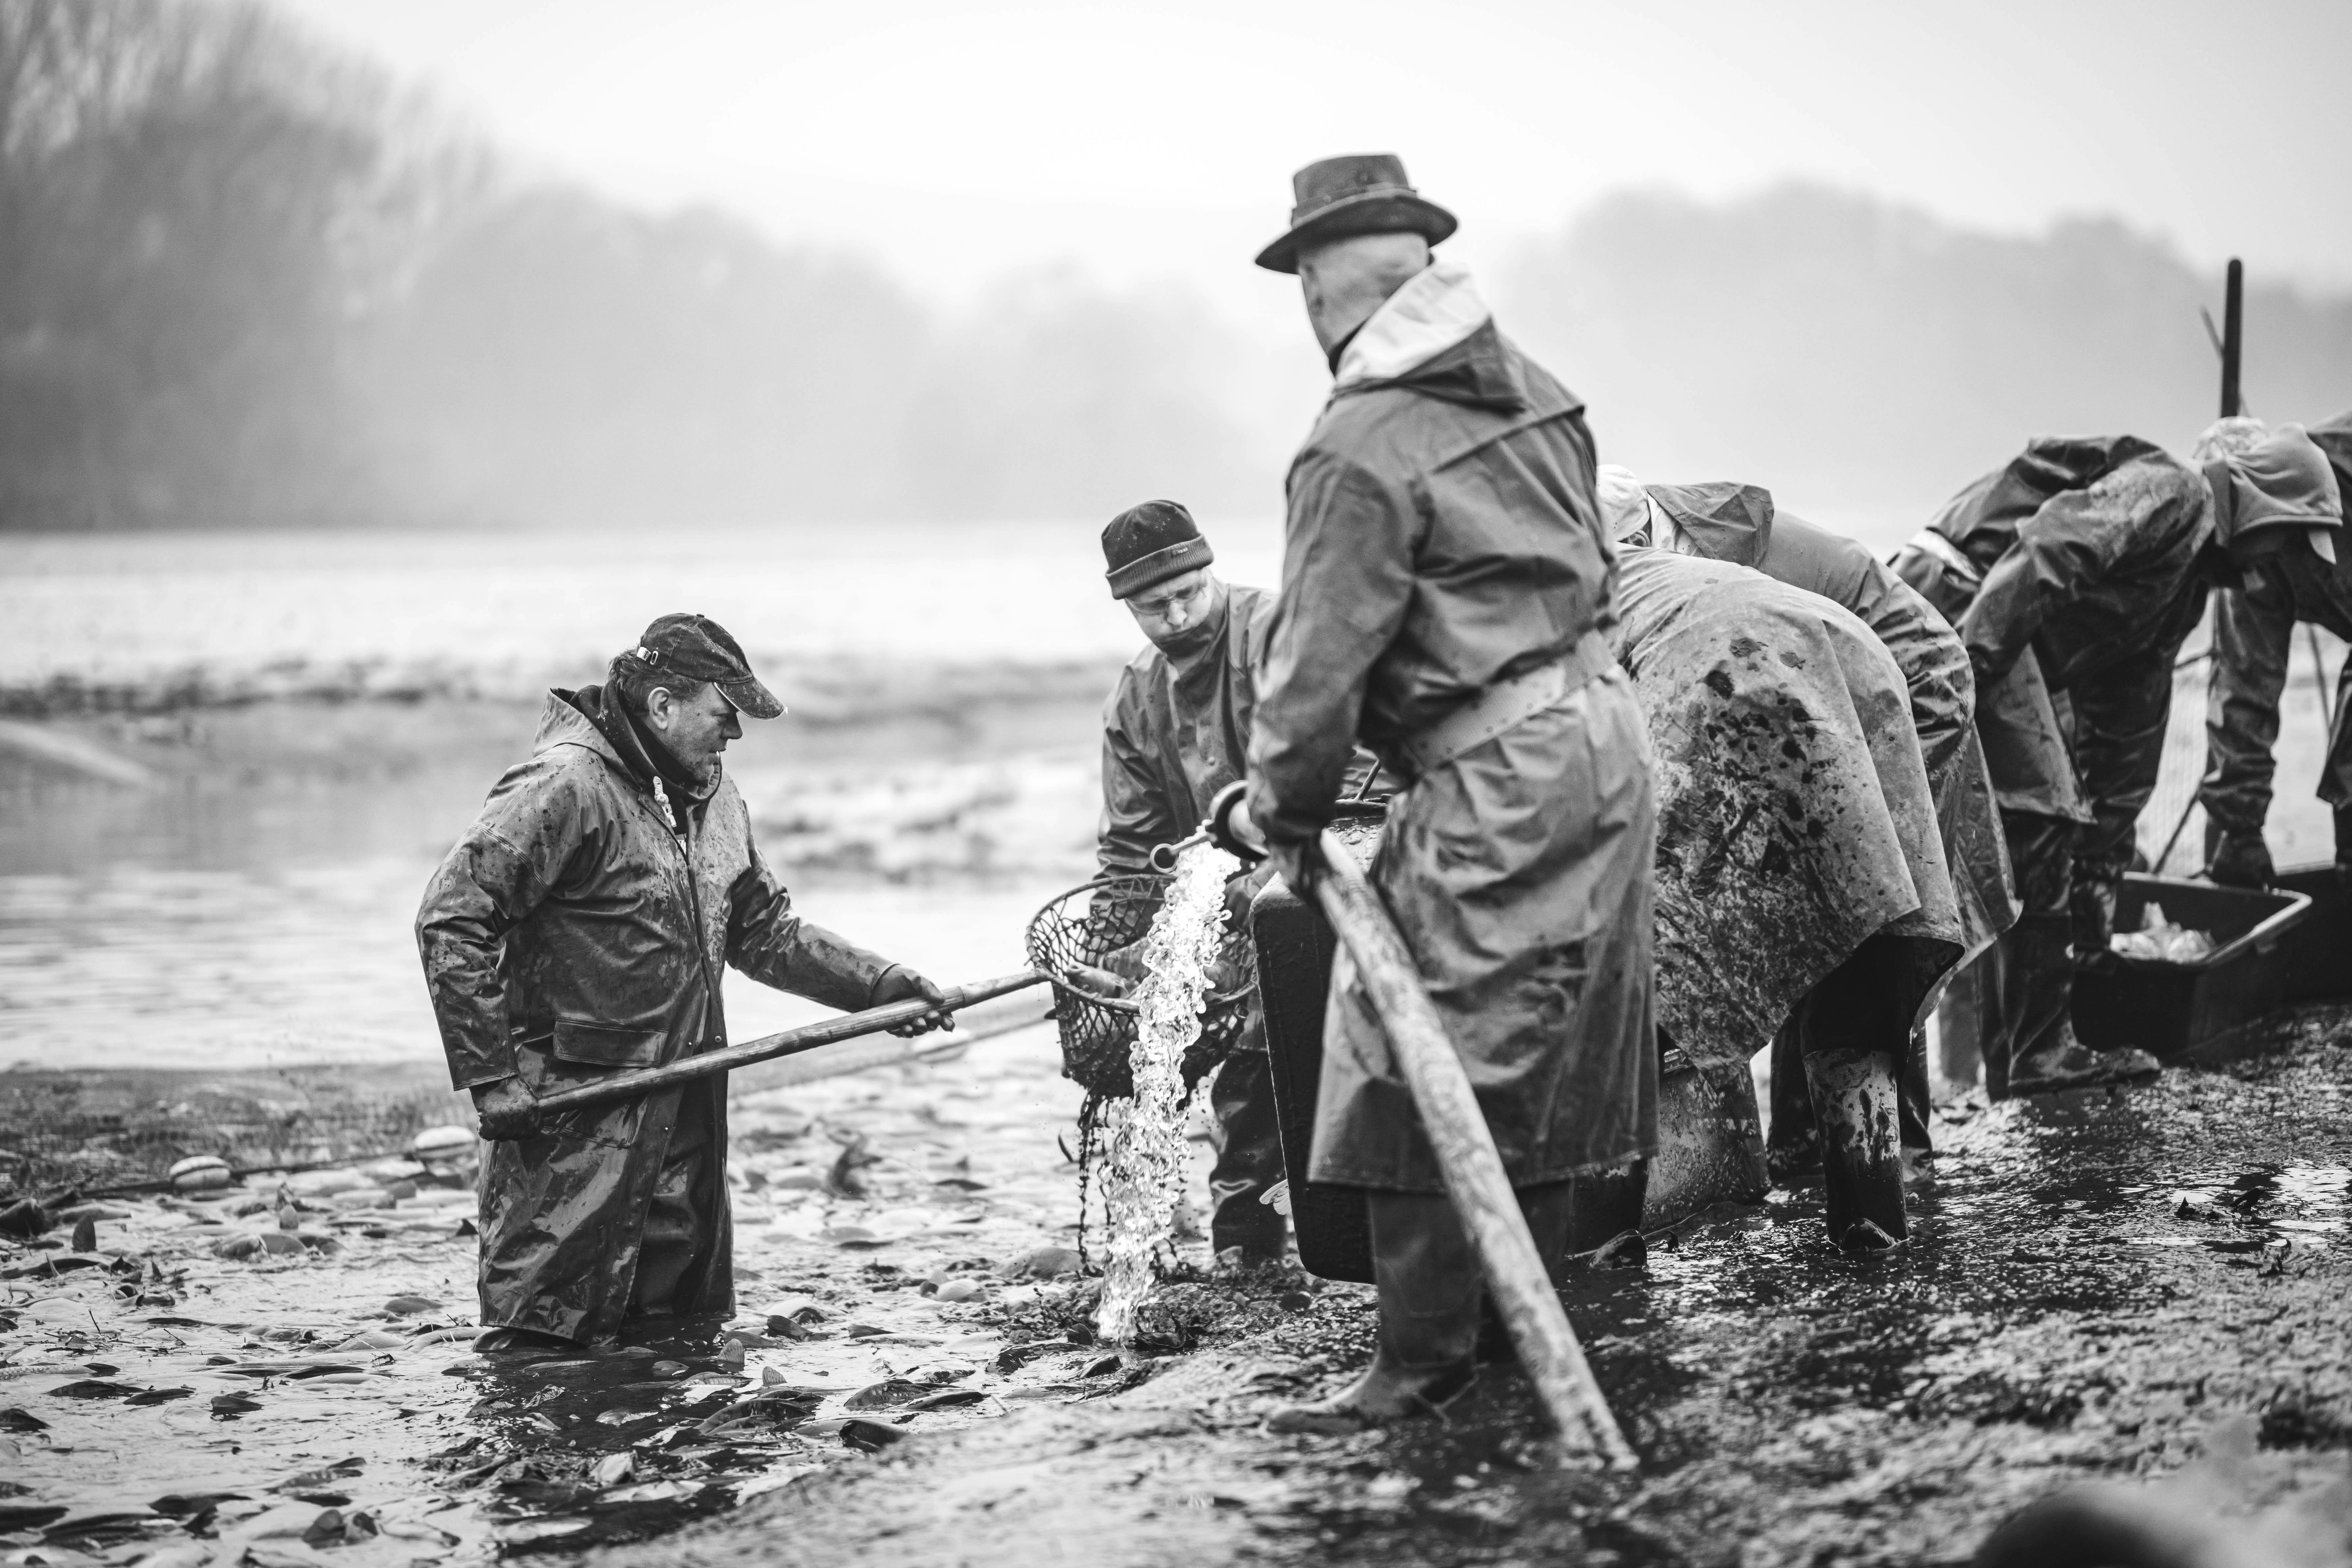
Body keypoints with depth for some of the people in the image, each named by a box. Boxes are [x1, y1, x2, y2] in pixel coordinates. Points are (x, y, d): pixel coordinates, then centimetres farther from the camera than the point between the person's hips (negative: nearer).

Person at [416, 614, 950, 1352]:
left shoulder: (713, 799, 13)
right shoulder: (565, 786, -15)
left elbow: (764, 931, 23)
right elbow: (451, 923, -18)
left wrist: (876, 984, 11)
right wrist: (492, 1076, -21)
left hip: (686, 1117, 8)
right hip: (576, 1119, -8)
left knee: (686, 1332, 13)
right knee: (545, 1348, -5)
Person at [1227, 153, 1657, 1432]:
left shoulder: (1360, 452, -15)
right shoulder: (1533, 391, 11)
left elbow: (1318, 660, -15)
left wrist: (1286, 810, 0)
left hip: (1495, 777, -9)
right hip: (1603, 737, 9)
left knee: (1417, 1069, -2)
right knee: (1544, 1058, 16)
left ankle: (1425, 1361, 2)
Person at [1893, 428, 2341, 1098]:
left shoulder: (2186, 584, 26)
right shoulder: (2175, 494, -4)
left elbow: (2129, 727, 27)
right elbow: (2050, 546, -21)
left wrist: (2100, 870, 25)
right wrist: (1973, 658, -30)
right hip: (1960, 597, -11)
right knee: (2040, 817, -8)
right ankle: (2037, 1051, -3)